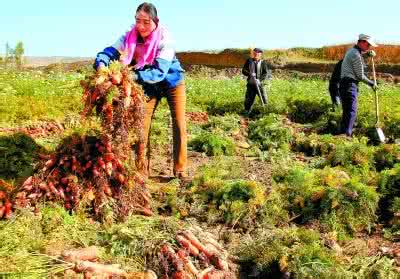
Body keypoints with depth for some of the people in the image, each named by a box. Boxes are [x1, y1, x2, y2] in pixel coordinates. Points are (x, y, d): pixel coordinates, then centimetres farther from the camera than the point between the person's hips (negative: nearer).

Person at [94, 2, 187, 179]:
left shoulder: (164, 39, -30)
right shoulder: (130, 36, -20)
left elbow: (160, 72, -38)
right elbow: (109, 52, -21)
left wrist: (134, 75, -52)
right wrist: (101, 66, -44)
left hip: (172, 83, -3)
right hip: (150, 87, 3)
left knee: (179, 126, -4)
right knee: (142, 125, 0)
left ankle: (180, 169, 7)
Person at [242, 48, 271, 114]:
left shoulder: (262, 63, -2)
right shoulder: (249, 61, 2)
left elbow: (266, 73, -6)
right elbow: (243, 71, 2)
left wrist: (260, 80, -21)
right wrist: (249, 74, -18)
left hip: (260, 83, 0)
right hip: (251, 84, 0)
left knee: (263, 98, 4)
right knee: (249, 98, 0)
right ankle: (247, 112, 12)